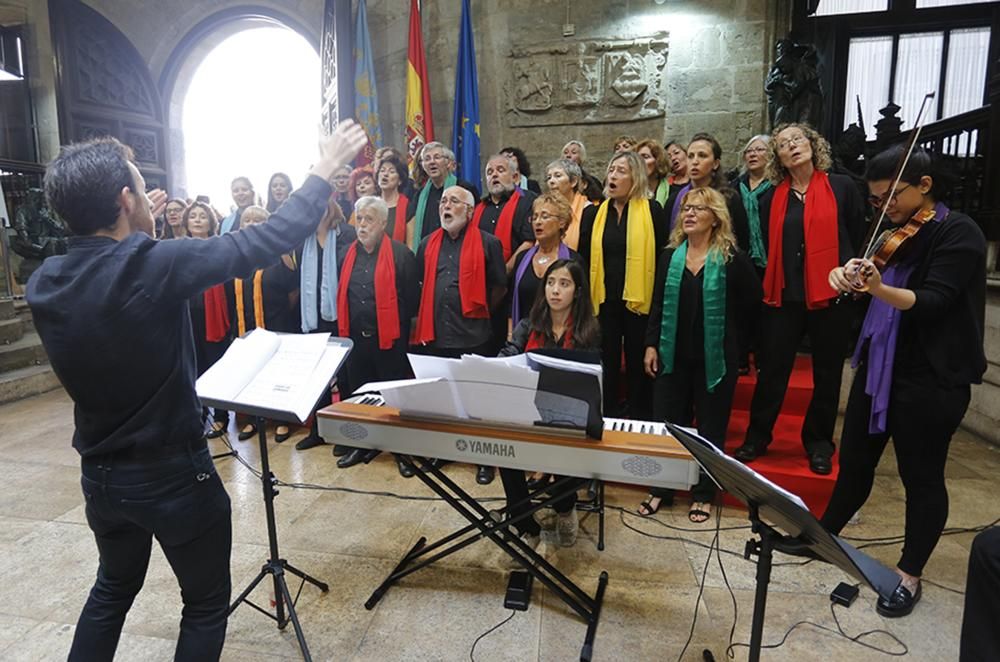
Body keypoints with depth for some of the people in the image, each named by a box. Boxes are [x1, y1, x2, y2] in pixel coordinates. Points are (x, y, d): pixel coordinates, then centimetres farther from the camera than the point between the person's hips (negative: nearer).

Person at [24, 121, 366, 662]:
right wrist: (324, 171, -10)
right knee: (206, 604, 17)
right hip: (175, 475, -6)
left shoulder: (43, 283, -7)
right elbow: (264, 242, -20)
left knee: (112, 588, 32)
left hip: (99, 475, 6)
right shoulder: (154, 267, -25)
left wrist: (132, 233, 16)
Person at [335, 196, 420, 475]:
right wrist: (344, 331, 10)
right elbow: (341, 296, 14)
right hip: (355, 338, 6)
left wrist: (400, 330, -7)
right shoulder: (349, 254, 10)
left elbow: (412, 298, -8)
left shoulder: (401, 254, -7)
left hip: (389, 339, -5)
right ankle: (363, 445, 32)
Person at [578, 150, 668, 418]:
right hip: (603, 302, 3)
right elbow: (583, 260, 9)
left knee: (638, 367, 8)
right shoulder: (593, 213, 9)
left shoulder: (652, 211, 0)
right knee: (606, 367, 10)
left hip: (639, 302, -2)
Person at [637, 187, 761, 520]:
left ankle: (703, 494, 23)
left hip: (714, 358, -3)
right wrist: (651, 344, 1)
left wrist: (731, 339, 5)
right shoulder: (670, 256, 5)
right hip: (673, 355, 4)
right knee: (666, 423, 8)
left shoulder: (732, 259, -7)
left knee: (710, 428, 8)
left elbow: (752, 303, 1)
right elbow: (657, 304, 7)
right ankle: (661, 488, 23)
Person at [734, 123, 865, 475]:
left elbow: (859, 238, 5)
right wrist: (768, 285, 5)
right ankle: (757, 437, 18)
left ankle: (819, 443, 25)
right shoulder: (772, 197, 7)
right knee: (771, 370, 4)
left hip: (831, 295, -1)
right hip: (783, 296, 1)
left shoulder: (842, 187, 1)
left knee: (827, 374, 10)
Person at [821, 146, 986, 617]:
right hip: (877, 364, 7)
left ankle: (909, 574, 23)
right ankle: (823, 533, 34)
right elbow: (864, 280, 10)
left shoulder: (960, 234, -11)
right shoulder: (891, 233, 10)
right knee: (854, 460, 18)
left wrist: (880, 289, -40)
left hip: (929, 379, -6)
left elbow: (931, 303, -22)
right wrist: (844, 275, -13)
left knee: (921, 476, 7)